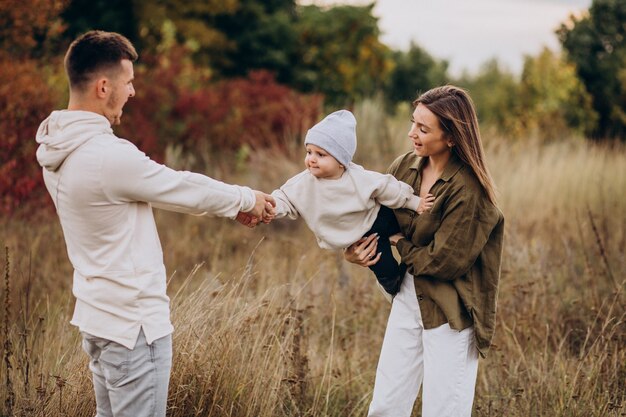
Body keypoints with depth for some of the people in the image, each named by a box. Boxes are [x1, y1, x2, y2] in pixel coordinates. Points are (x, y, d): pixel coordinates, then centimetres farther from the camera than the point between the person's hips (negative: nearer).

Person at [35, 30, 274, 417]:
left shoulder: (58, 148, 4)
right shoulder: (109, 156, -25)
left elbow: (164, 188, 9)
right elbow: (184, 188, -11)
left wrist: (231, 206, 10)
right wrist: (248, 199, 6)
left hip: (98, 314, 9)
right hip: (133, 323, -9)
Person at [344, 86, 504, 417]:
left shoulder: (466, 190, -21)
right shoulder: (405, 167, -1)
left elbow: (443, 261, -19)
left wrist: (400, 244, -6)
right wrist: (353, 250, -11)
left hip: (449, 312, -7)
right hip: (408, 296, 7)